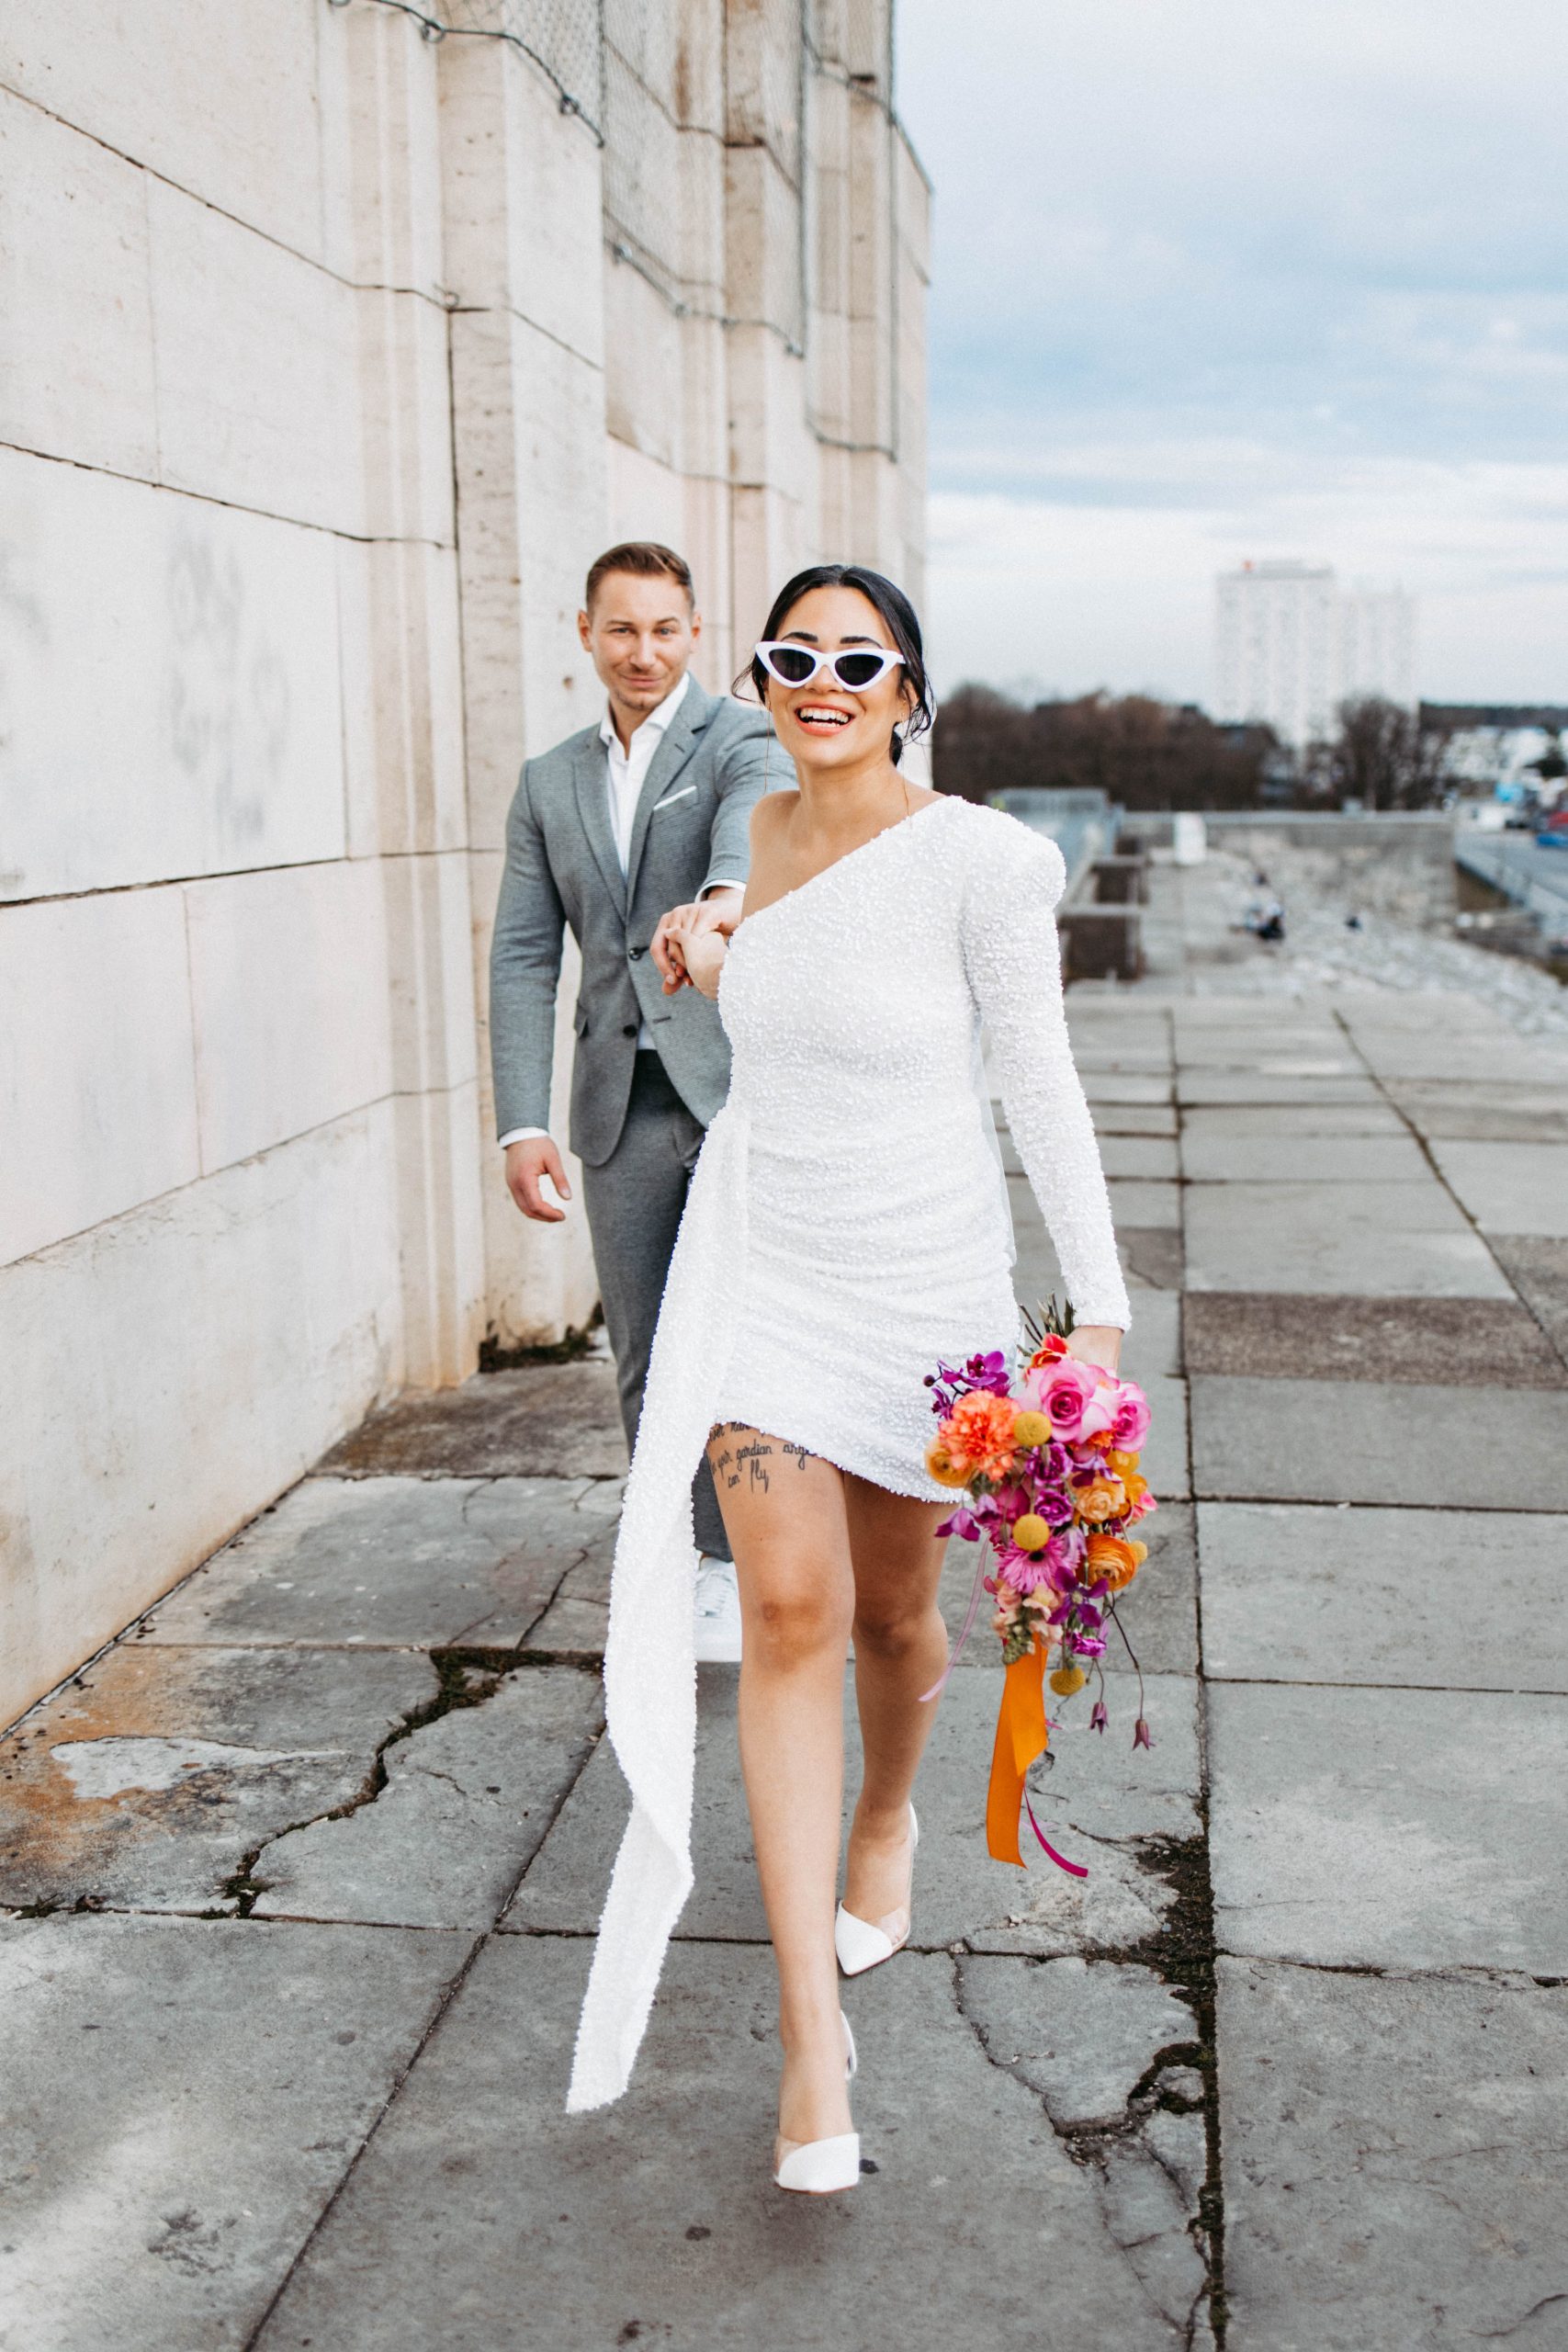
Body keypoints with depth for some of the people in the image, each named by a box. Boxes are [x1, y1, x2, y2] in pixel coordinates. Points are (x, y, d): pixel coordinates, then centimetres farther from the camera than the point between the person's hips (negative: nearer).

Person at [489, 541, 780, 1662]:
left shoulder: (744, 738, 0)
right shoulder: (550, 783, 15)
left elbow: (755, 821, -25)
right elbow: (524, 961, 9)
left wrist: (725, 896, -49)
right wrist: (524, 1125, -1)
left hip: (743, 1090, -4)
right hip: (622, 1112, 5)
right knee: (648, 1361, 9)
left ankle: (743, 1564, 9)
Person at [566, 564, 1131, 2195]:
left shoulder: (978, 858, -14)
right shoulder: (763, 831, 3)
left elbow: (1041, 1087, -11)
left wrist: (1100, 1310, -13)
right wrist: (715, 969, 9)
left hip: (919, 1283, -3)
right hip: (760, 1269, 3)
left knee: (892, 1610, 14)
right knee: (788, 1607, -9)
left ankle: (886, 1820, 49)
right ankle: (811, 2030, -5)